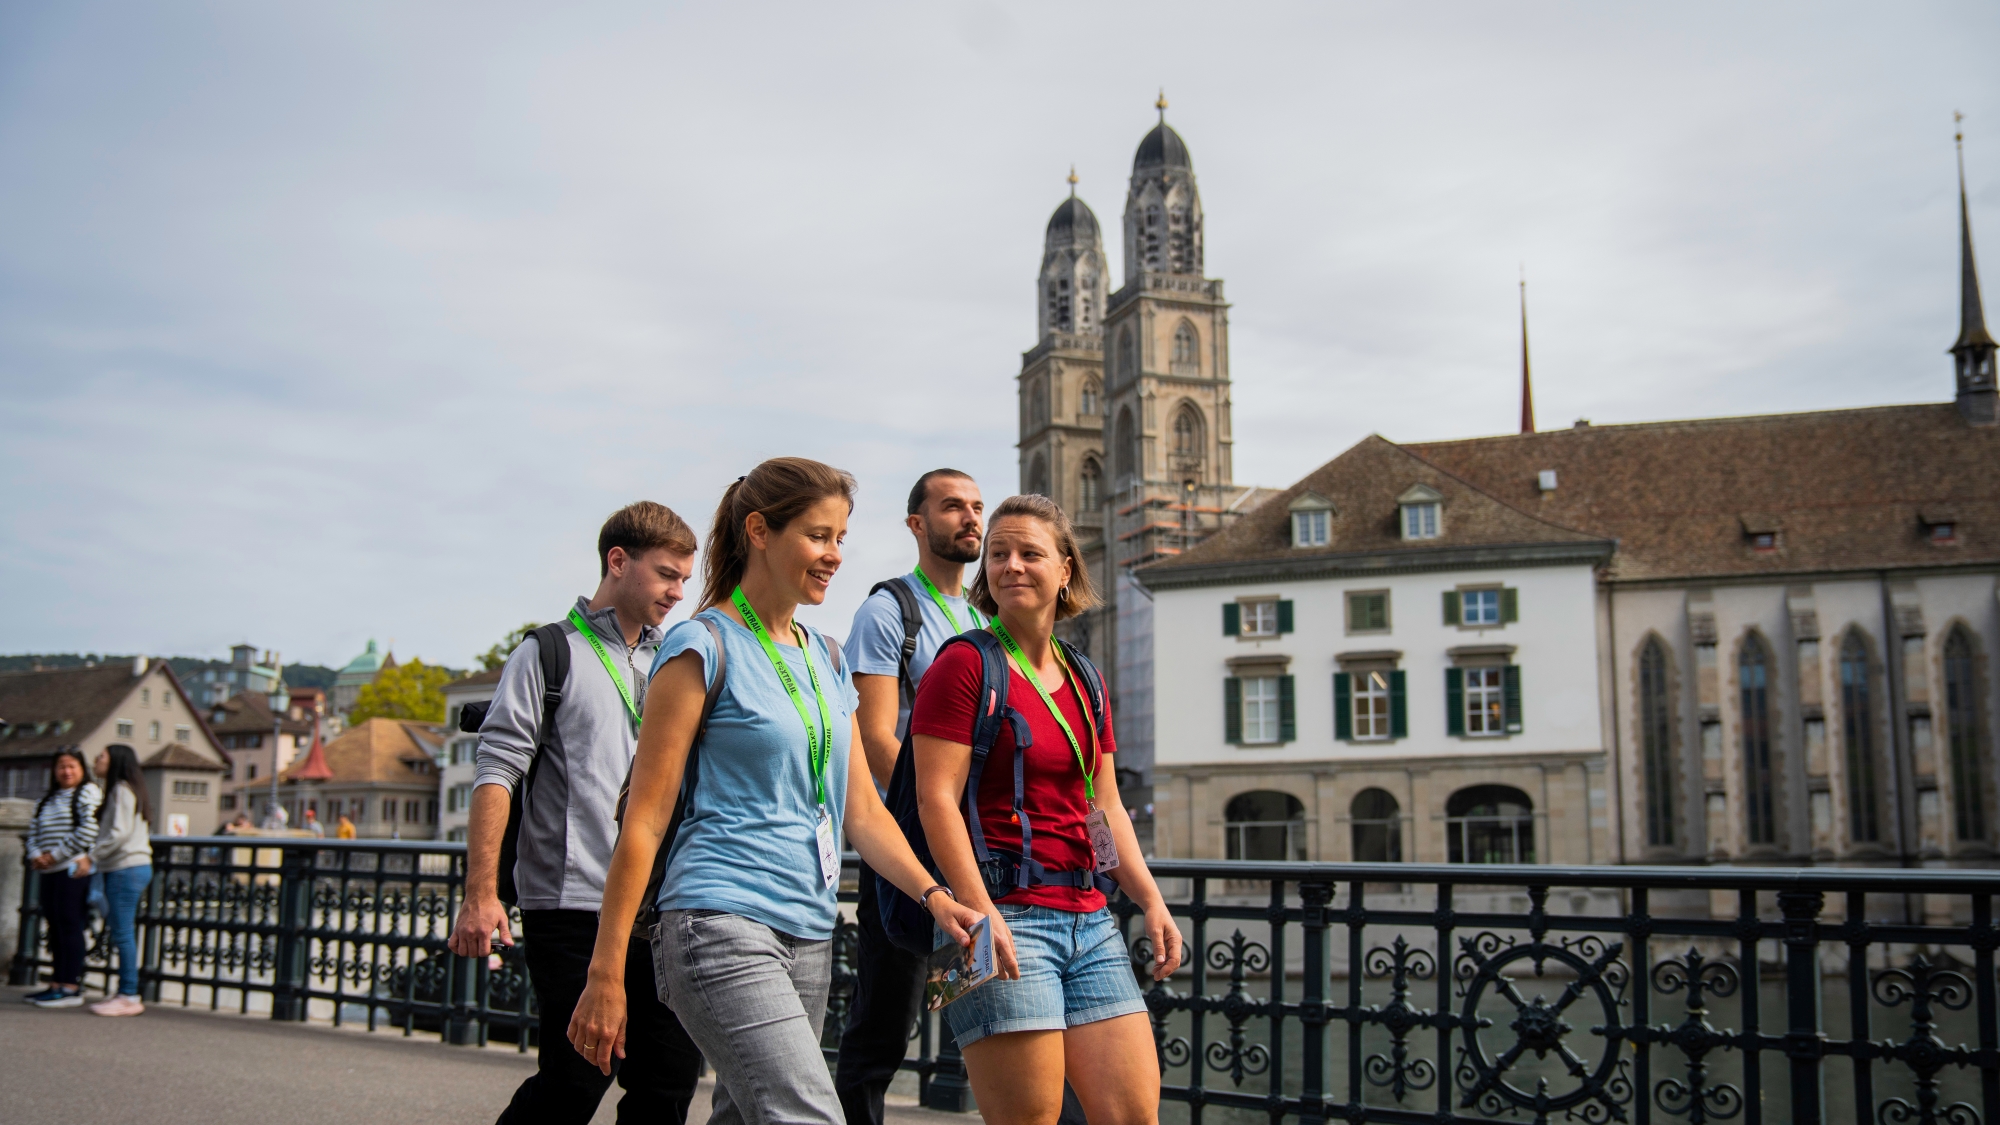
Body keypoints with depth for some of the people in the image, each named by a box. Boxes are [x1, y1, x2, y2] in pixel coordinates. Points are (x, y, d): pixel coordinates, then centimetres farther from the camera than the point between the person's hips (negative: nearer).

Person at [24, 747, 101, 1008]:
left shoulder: (88, 793, -2)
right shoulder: (46, 800, 22)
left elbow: (89, 830, -14)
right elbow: (34, 831, 17)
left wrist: (55, 855, -13)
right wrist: (35, 855, -3)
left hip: (73, 871, -7)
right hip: (50, 872, 8)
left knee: (69, 926, -10)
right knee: (55, 928, 8)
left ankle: (71, 988, -10)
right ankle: (58, 984, 13)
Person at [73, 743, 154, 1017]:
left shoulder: (122, 789, -9)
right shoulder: (118, 790, 21)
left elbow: (120, 833, -18)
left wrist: (91, 858, -14)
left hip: (127, 868, -10)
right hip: (124, 868, 10)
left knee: (123, 933, -8)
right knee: (121, 932, 10)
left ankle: (129, 997, -7)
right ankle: (125, 994, 12)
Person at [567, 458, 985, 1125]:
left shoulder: (827, 659, 17)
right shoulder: (704, 646, -4)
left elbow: (861, 808, 17)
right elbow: (645, 820, -6)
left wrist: (933, 895, 1)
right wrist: (605, 976, -9)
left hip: (809, 937, 7)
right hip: (722, 926, -7)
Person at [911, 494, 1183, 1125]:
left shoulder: (1084, 681, 17)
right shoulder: (965, 665, -4)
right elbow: (936, 797, -12)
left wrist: (1151, 902, 11)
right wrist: (978, 911, -20)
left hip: (1089, 919, 7)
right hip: (1005, 917, -7)